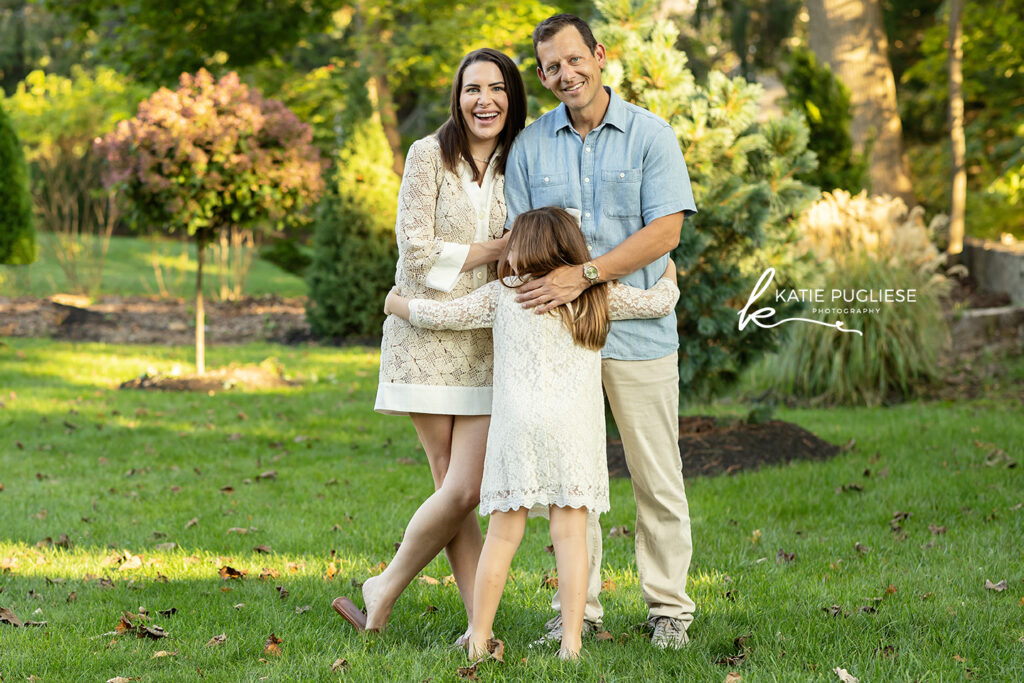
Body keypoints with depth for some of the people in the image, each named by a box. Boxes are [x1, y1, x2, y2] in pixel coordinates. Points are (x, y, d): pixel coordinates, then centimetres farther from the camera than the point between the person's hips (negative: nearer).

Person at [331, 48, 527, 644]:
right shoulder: (430, 155, -3)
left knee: (466, 489, -7)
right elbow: (417, 251, -10)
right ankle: (482, 624, 7)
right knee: (455, 490, -5)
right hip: (427, 336, -3)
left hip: (489, 343, 4)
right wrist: (499, 249, -8)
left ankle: (384, 592, 9)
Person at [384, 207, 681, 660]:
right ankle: (571, 639, -4)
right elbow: (660, 302, 18)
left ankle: (479, 637, 6)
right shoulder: (597, 296, 11)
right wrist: (668, 275, 40)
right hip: (574, 428, 1)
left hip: (518, 426, 0)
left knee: (503, 534, 4)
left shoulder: (503, 293, 8)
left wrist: (396, 304, 28)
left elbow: (443, 315, 10)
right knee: (570, 533, 0)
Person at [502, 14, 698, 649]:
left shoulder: (651, 135, -1)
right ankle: (578, 608, 14)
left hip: (638, 332, -2)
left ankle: (669, 607, 14)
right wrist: (536, 305, -5)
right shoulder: (531, 145, 8)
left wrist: (584, 275, -20)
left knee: (657, 478, 3)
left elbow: (665, 231, -11)